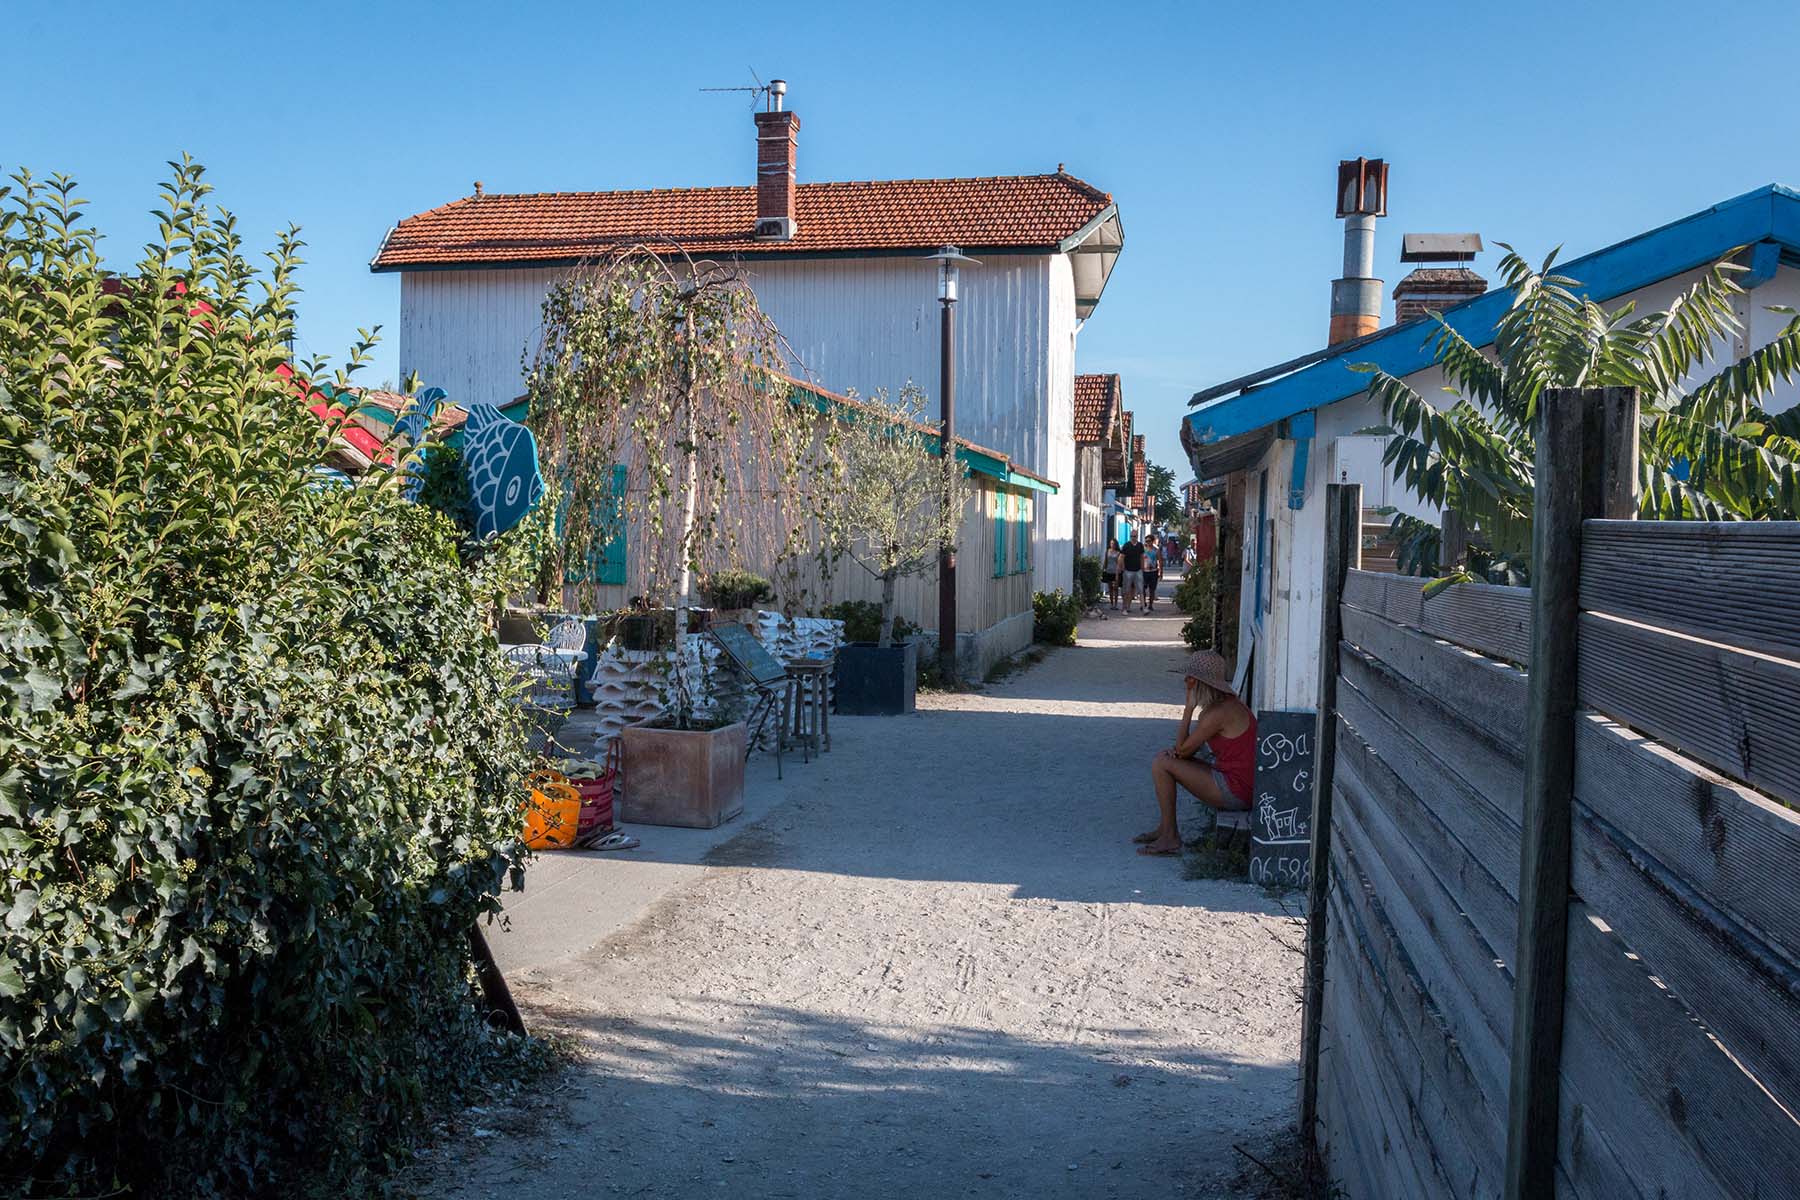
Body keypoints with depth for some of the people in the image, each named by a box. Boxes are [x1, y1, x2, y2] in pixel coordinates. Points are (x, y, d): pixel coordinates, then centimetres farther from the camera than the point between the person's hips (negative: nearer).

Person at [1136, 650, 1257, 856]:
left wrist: (1188, 708, -10)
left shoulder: (1218, 713, -22)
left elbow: (1182, 750, -13)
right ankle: (1165, 828, 19)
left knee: (1161, 764, -10)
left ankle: (1170, 837, -1)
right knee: (1162, 757, 14)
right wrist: (1178, 752, -5)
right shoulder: (1227, 702, 10)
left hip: (1235, 791, -10)